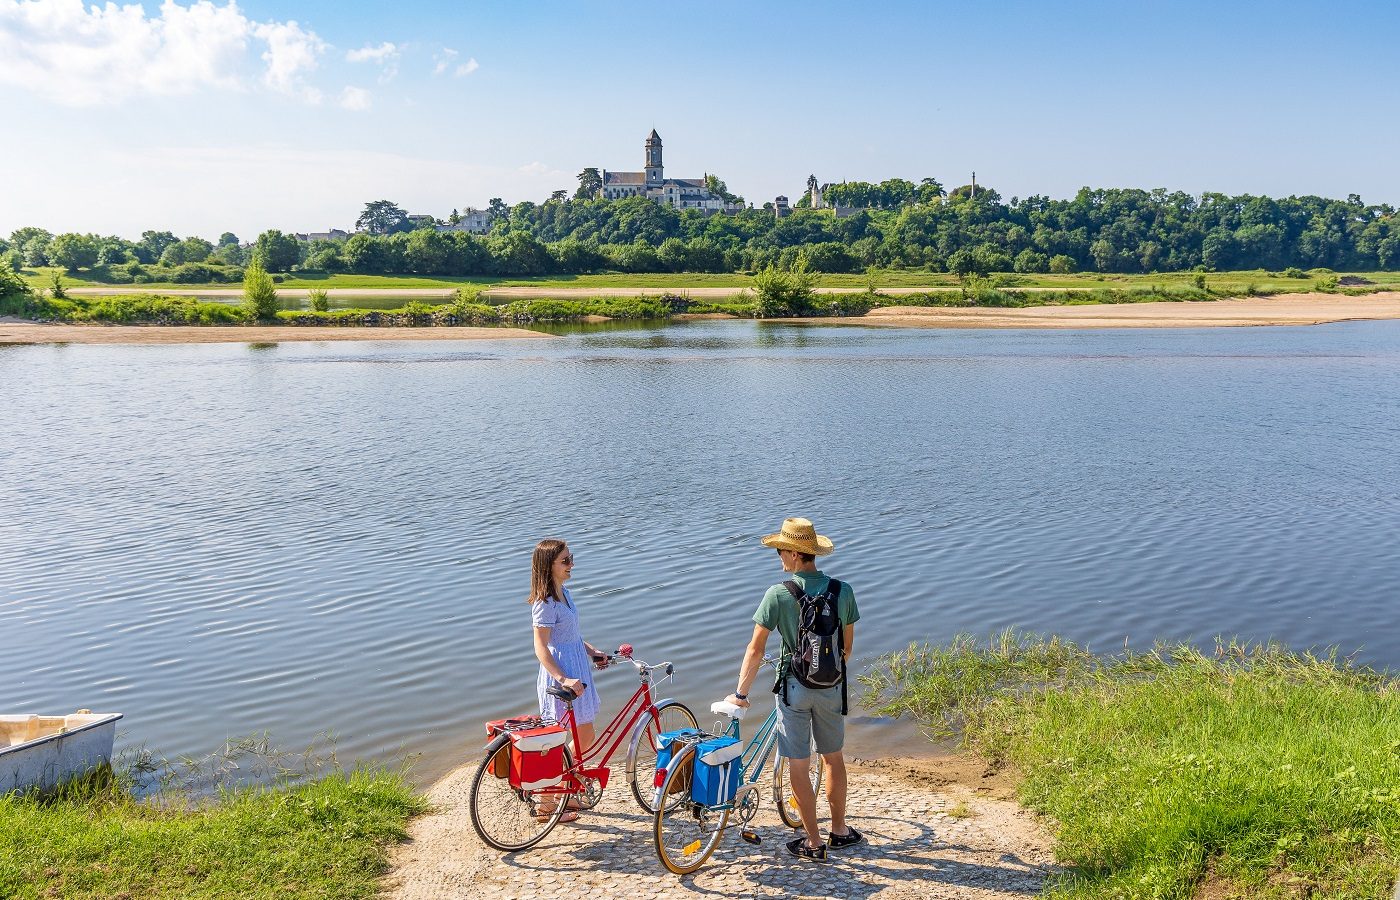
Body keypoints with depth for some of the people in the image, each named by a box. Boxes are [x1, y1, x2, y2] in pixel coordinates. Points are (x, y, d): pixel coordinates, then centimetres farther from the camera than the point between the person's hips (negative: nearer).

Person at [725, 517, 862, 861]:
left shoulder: (778, 594, -14)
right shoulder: (843, 591, -3)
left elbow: (756, 649, -11)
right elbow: (847, 645, 7)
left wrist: (740, 693, -3)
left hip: (795, 687, -4)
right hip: (832, 688, 4)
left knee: (799, 766, 7)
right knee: (834, 758, 20)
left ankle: (813, 842, 14)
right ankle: (839, 830, 31)